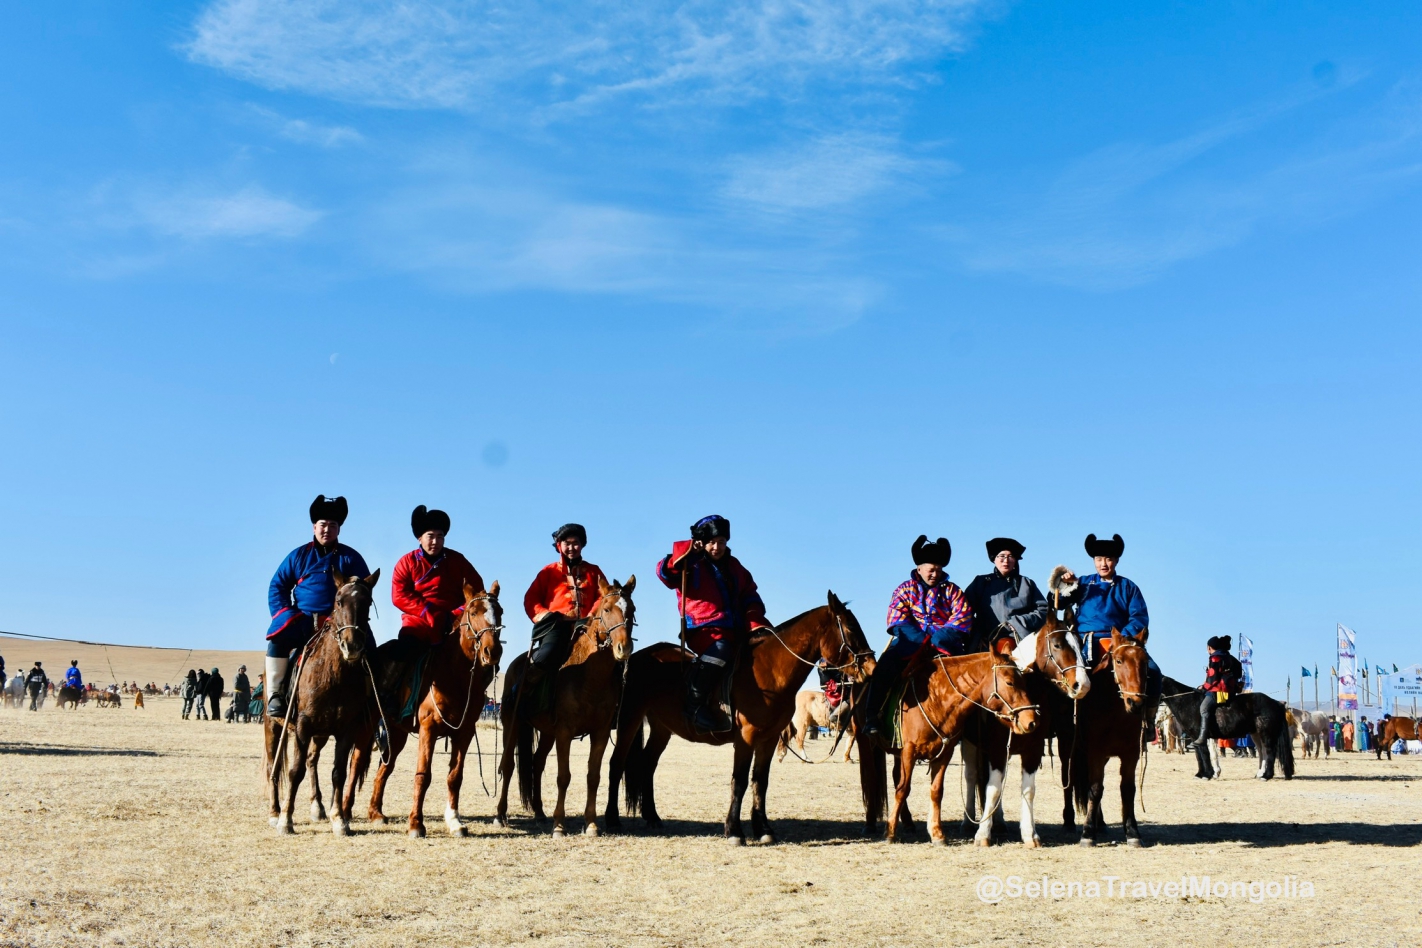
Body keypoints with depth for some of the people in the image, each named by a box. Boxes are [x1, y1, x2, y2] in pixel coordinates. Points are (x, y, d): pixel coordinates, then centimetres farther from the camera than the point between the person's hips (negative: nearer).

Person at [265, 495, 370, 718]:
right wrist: (284, 614, -6)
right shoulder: (299, 555, 9)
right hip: (303, 619, 0)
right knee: (277, 640, -28)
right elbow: (277, 586, 10)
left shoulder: (351, 557, 8)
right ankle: (275, 695, -21)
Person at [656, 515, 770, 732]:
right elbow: (666, 573, -13)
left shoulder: (735, 567, 20)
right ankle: (694, 704, -29)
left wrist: (756, 623, 1)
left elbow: (750, 597, 17)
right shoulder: (692, 565, 4)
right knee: (720, 650, -35)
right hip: (703, 630, -7)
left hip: (735, 630, 7)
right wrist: (686, 552, -25)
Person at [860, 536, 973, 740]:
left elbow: (962, 616, 0)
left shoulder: (952, 590, 12)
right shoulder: (905, 589, 11)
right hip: (912, 642, -1)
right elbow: (897, 618, -2)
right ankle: (871, 714, -27)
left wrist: (940, 636, -15)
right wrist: (923, 638, -15)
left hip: (945, 643, 1)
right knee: (887, 663, -27)